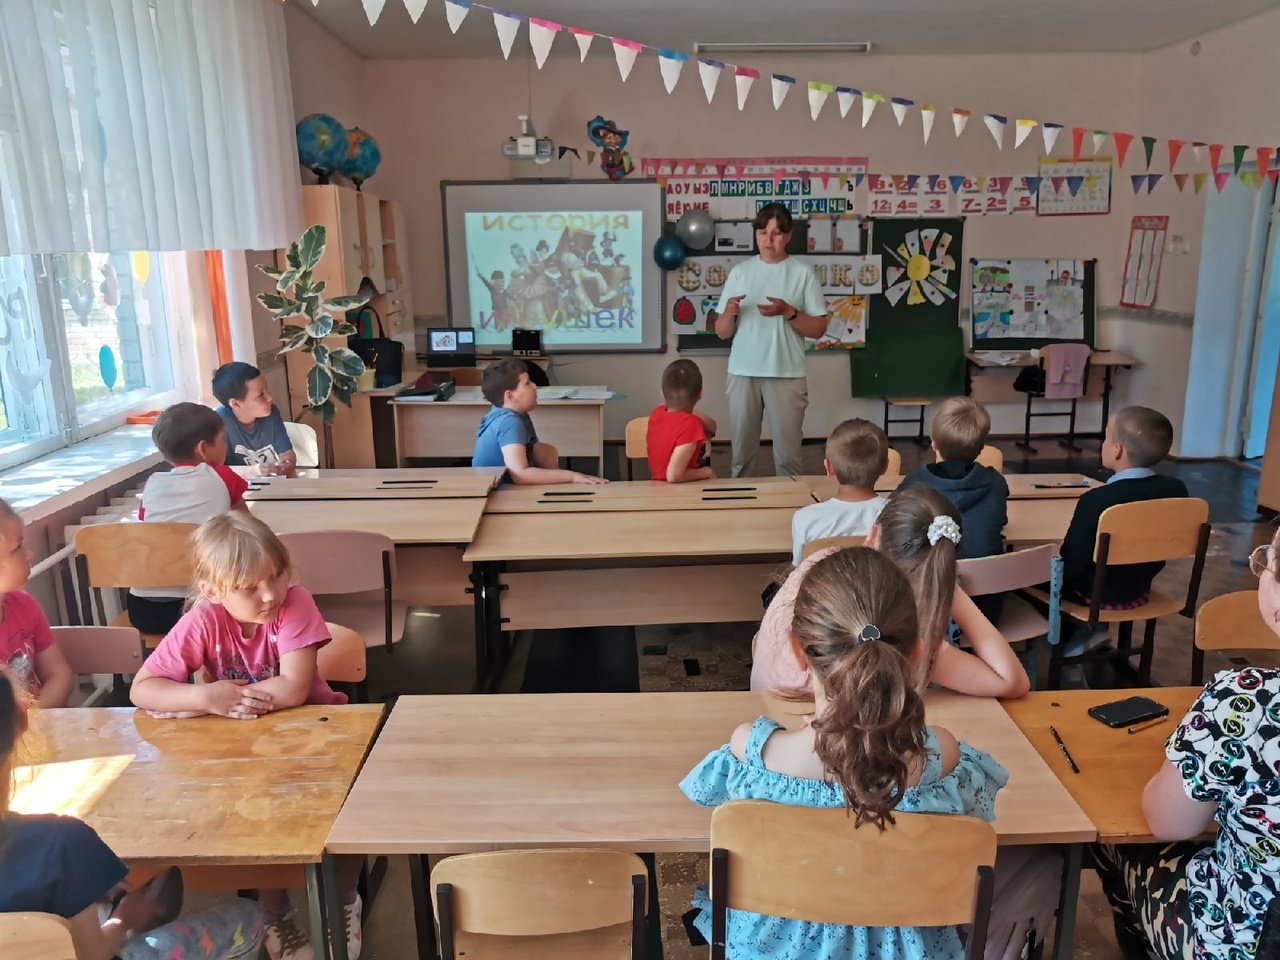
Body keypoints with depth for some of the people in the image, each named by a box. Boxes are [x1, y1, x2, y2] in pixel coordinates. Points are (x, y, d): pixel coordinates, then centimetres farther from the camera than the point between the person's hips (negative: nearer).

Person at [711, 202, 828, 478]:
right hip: (743, 373, 2)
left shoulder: (803, 273, 1)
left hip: (787, 375, -2)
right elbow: (722, 333, 7)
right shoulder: (740, 272, 7)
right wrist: (729, 313, -14)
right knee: (741, 451, 11)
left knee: (787, 454, 4)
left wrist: (788, 312, -15)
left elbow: (818, 329, 0)